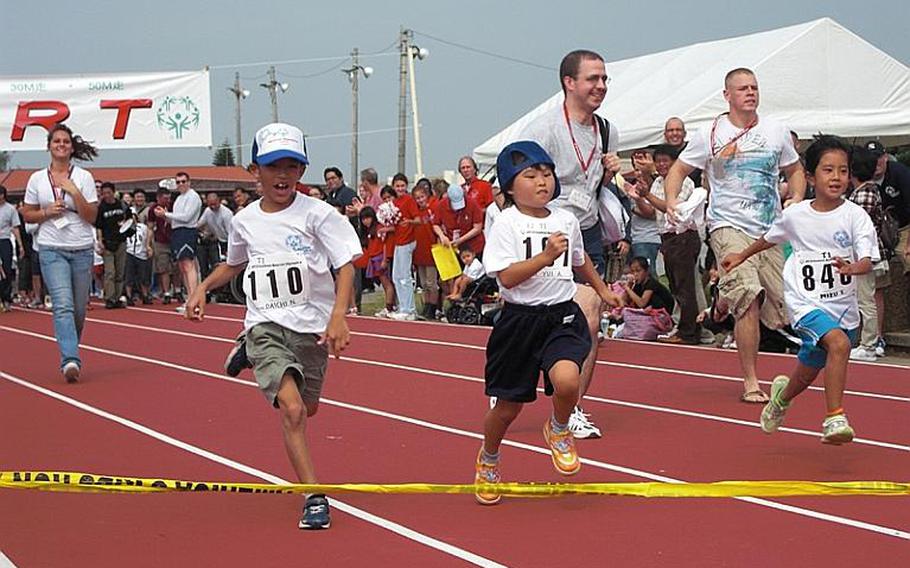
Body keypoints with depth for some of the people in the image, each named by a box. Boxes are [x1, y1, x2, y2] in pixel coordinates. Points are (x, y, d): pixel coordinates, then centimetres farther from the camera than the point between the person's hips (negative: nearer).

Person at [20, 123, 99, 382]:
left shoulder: (83, 177, 3)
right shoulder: (37, 179, 6)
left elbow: (92, 216, -2)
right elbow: (27, 215, 11)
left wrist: (74, 191, -13)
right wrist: (47, 212, -8)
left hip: (82, 249, 1)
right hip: (52, 249, -1)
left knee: (79, 309, 5)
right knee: (63, 305, -18)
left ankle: (70, 355, 24)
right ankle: (70, 360, -28)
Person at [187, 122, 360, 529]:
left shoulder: (317, 214, -7)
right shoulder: (245, 220, 6)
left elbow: (345, 266, -13)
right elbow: (234, 264, 27)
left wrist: (338, 315, -27)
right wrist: (202, 288, 14)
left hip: (312, 328, 0)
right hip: (266, 326, 0)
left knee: (305, 410, 17)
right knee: (292, 409, -21)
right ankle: (315, 497, -19)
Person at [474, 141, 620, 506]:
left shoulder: (566, 220, 6)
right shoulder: (506, 225, -9)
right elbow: (507, 277, -20)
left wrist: (602, 289, 38)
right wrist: (545, 257, -29)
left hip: (563, 316, 2)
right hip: (520, 320, -2)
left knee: (566, 379, -27)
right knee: (508, 405, 8)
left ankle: (558, 430, 6)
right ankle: (488, 460, 38)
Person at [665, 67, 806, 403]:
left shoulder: (776, 132, 10)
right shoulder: (710, 135, 2)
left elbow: (794, 170, 22)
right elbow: (678, 170, 9)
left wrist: (797, 198, 1)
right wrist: (672, 200, -11)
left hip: (770, 230, 4)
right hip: (728, 227, -4)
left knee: (784, 305, -1)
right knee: (749, 299, -20)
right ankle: (750, 381, -11)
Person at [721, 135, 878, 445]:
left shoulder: (855, 216, -7)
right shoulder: (795, 215, -2)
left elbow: (868, 260, -17)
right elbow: (770, 238, 20)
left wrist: (851, 267, -39)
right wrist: (742, 256, 32)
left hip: (843, 305, 2)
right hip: (805, 301, -2)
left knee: (808, 373, 18)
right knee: (839, 343, -31)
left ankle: (783, 394, 53)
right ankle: (834, 419, -28)